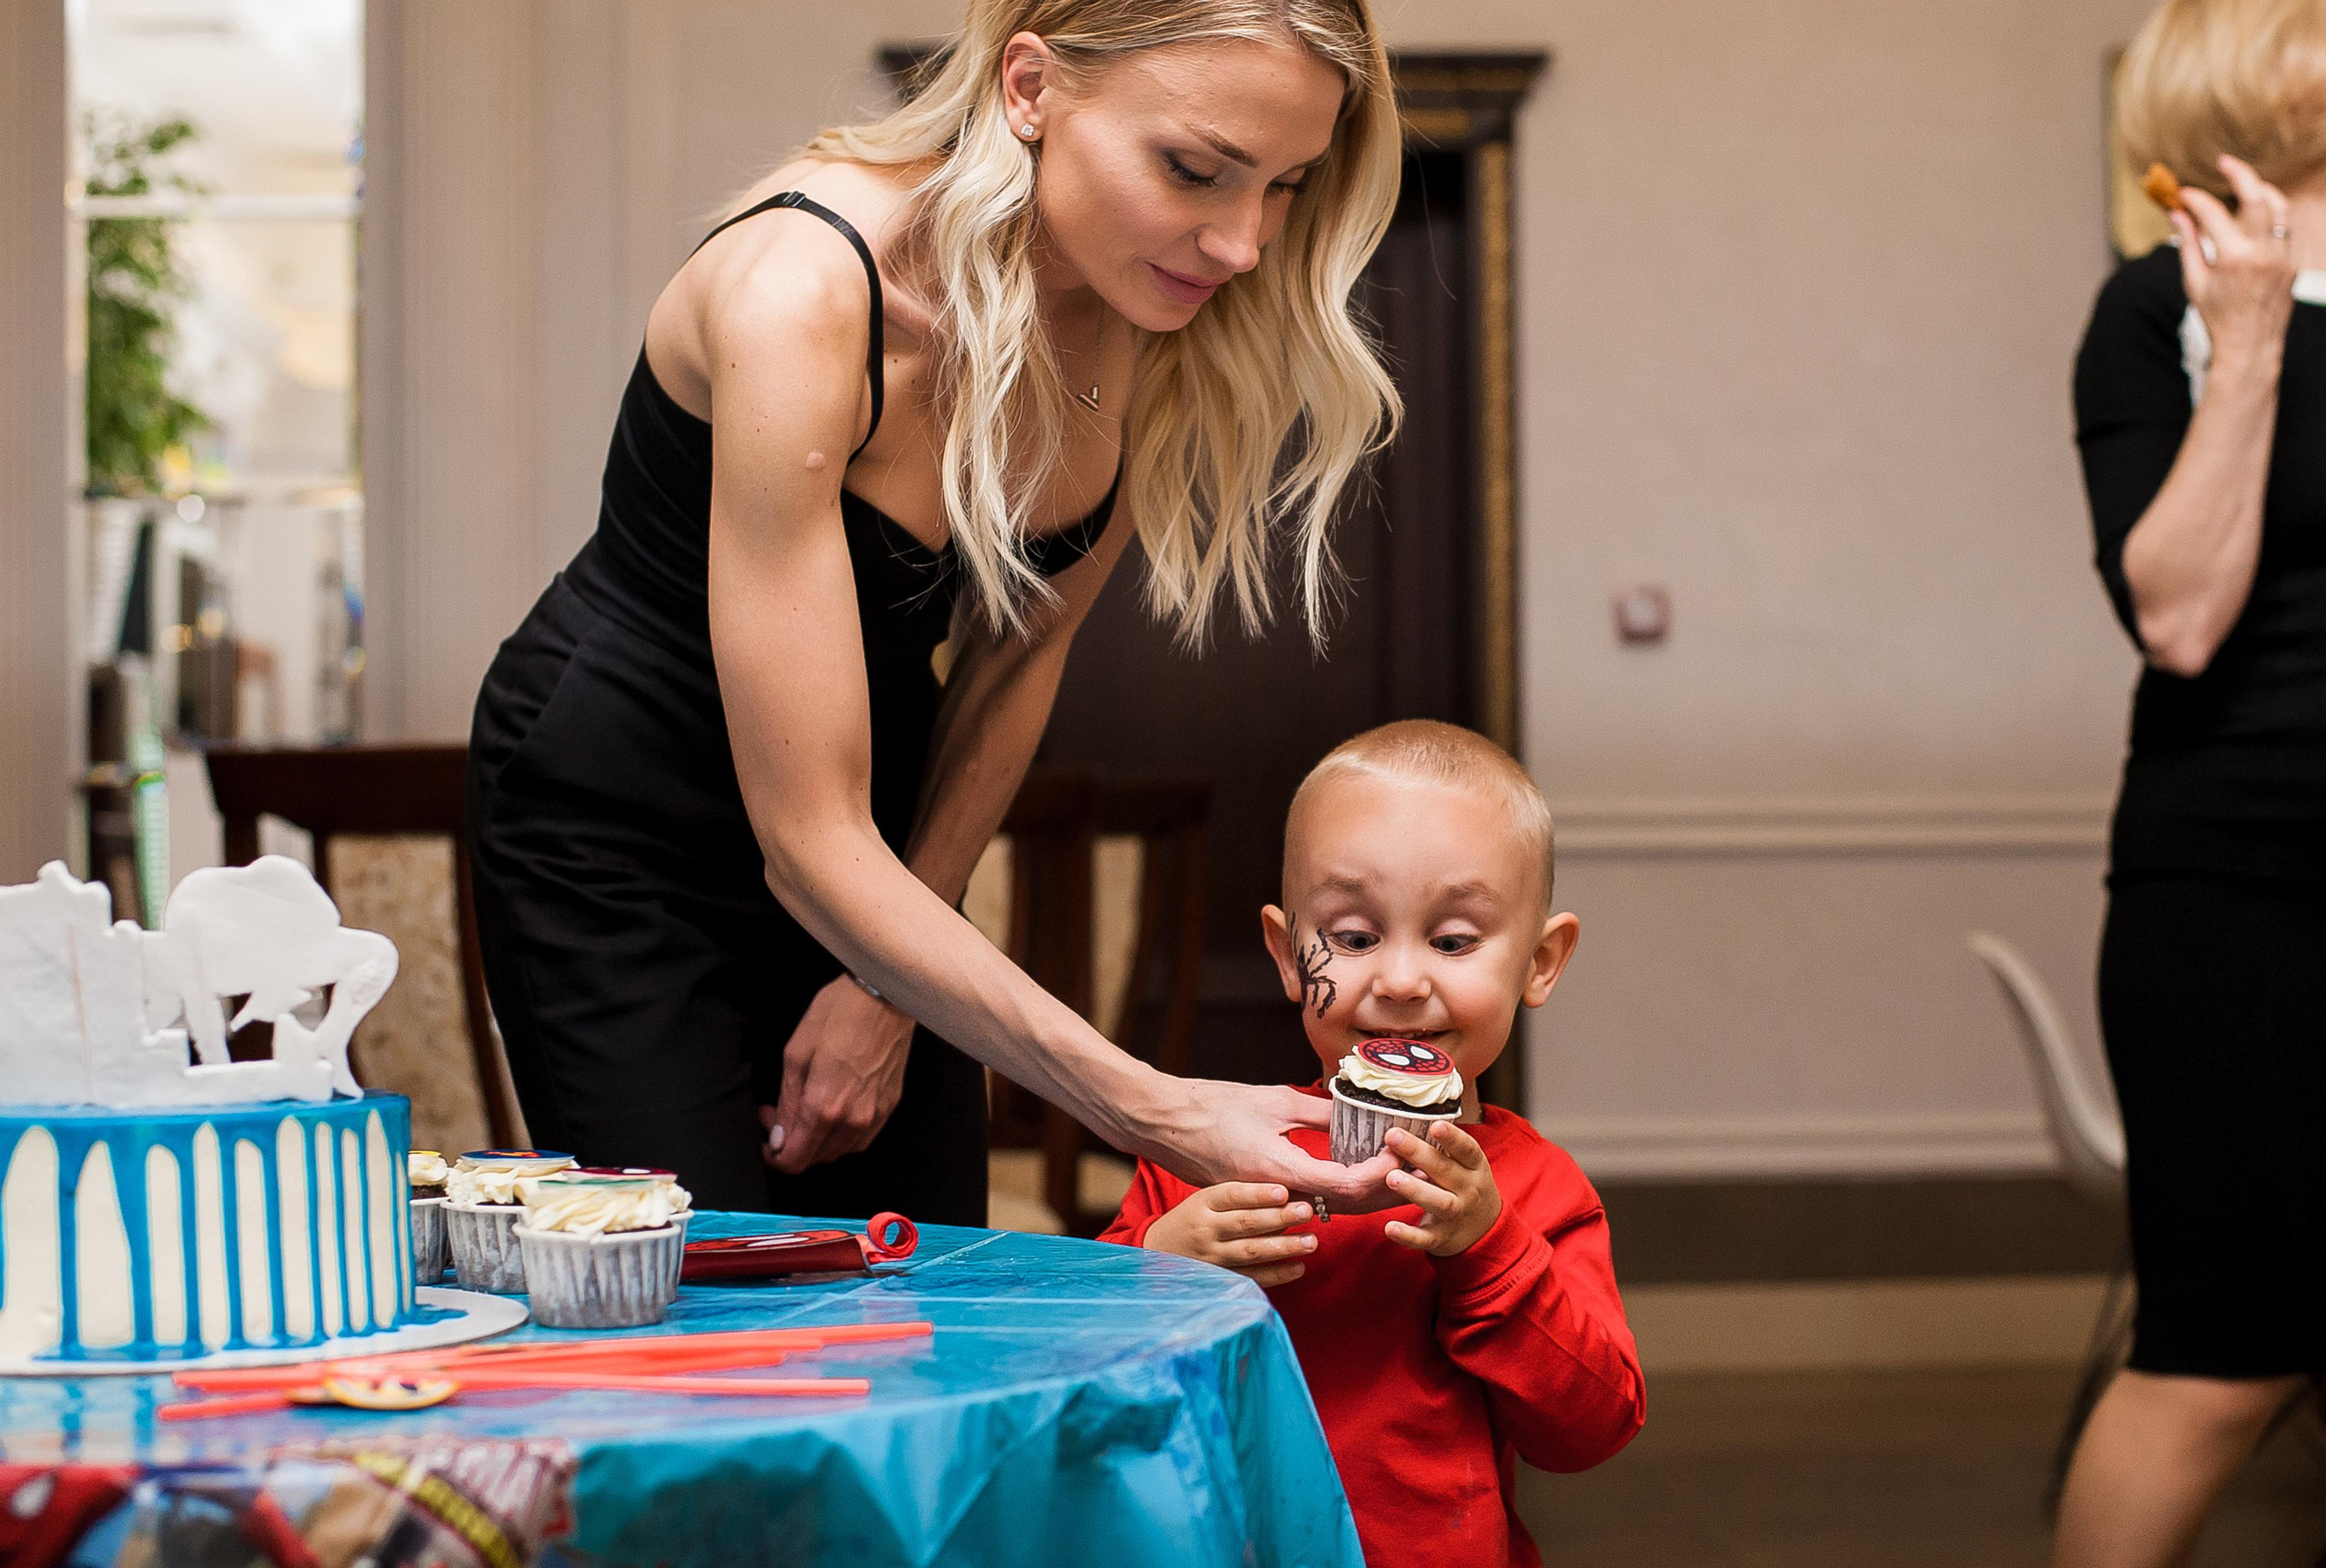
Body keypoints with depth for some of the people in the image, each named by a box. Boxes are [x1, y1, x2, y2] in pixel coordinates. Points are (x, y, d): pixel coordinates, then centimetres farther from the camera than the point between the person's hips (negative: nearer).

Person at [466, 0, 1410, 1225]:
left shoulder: (1169, 307, -15)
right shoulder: (800, 291, -33)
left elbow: (1022, 644, 2)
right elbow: (810, 841, -32)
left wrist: (886, 983, 1)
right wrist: (1152, 1115, -37)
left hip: (864, 813, 6)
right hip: (612, 832, -5)